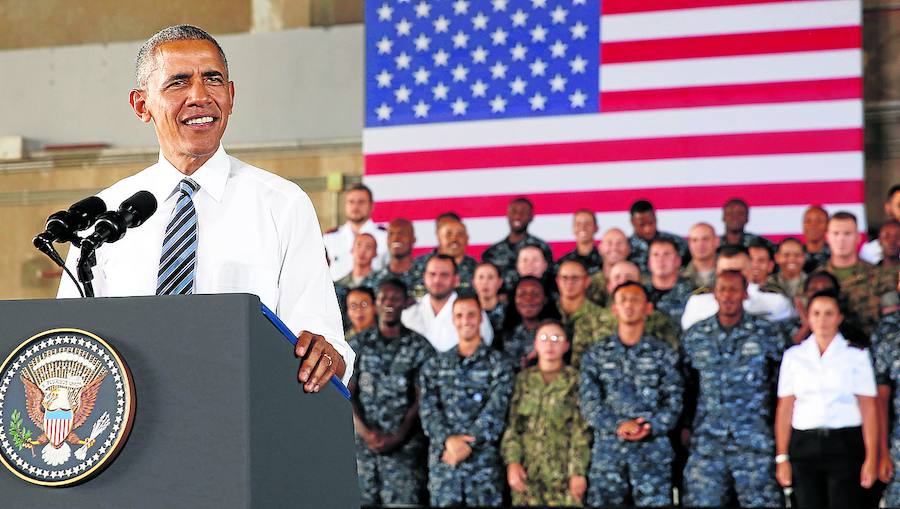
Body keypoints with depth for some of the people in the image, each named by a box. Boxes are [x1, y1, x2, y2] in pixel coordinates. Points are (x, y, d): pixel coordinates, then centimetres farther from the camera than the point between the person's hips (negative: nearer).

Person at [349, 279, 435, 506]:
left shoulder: (419, 347, 4)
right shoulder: (358, 344, 10)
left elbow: (421, 399, 1)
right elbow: (346, 392, 5)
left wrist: (398, 436, -11)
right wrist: (364, 432, -10)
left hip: (404, 446, -2)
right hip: (362, 444, 2)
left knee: (403, 501, -10)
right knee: (363, 502, 0)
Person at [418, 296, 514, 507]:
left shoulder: (497, 363, 5)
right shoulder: (434, 365, 13)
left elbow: (495, 410, -6)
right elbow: (428, 409, 2)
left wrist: (467, 443, -15)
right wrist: (448, 439, -15)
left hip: (485, 460, -2)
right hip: (442, 459, 2)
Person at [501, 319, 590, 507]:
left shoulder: (575, 380, 3)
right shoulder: (523, 379, 12)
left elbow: (582, 432, -2)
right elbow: (512, 425, 8)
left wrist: (579, 472, -11)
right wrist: (512, 462, -5)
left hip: (563, 475, -3)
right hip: (526, 474, 3)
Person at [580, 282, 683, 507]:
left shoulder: (664, 354, 10)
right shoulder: (596, 355, 12)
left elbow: (673, 402, 3)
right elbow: (589, 403, 3)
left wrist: (651, 427, -16)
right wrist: (618, 426, -14)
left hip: (653, 450, -1)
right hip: (607, 449, 1)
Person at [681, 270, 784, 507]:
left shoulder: (765, 334, 2)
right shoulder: (694, 336, 8)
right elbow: (685, 384, 14)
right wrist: (686, 424, 8)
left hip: (754, 442, -2)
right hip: (706, 441, 2)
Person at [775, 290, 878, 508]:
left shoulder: (856, 356, 2)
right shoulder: (794, 356, 9)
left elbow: (868, 409, -2)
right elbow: (785, 409, 7)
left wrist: (871, 458, -9)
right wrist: (782, 457, 2)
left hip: (844, 443, -2)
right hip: (804, 446, 2)